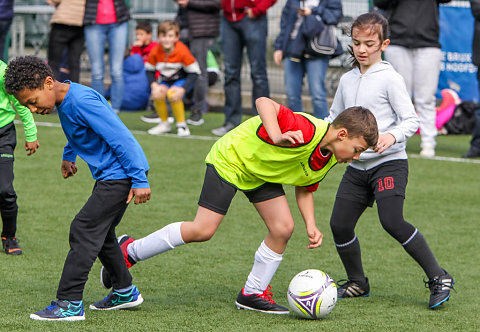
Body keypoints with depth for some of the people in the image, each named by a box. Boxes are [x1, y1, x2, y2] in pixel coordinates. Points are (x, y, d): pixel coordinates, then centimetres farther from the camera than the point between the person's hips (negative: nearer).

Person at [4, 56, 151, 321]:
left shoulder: (82, 101, -25)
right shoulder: (64, 102, 5)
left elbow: (121, 137, -26)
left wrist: (139, 180, -23)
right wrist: (68, 155, 41)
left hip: (120, 175, -10)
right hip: (109, 176, 10)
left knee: (83, 231, -12)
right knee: (100, 234, 19)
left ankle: (69, 304, -11)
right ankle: (124, 292, 33)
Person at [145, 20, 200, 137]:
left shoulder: (182, 51, -26)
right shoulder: (156, 51, -17)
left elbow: (194, 72, -20)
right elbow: (149, 70, -2)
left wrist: (182, 89, -30)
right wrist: (154, 85, -21)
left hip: (182, 79, -4)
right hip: (165, 80, 4)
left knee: (173, 94, -32)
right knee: (157, 95, -25)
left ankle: (182, 125, -11)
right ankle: (164, 124, 0)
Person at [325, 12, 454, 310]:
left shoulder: (390, 78, -8)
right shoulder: (347, 81, 12)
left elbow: (411, 120, -11)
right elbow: (335, 118, 26)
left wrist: (392, 136, -29)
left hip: (389, 163, -7)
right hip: (357, 165, 7)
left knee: (392, 222, -22)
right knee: (340, 224, 2)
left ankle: (439, 277, -12)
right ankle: (357, 282, 24)